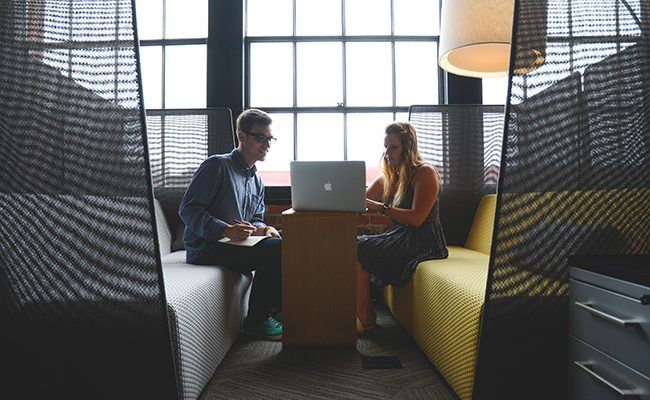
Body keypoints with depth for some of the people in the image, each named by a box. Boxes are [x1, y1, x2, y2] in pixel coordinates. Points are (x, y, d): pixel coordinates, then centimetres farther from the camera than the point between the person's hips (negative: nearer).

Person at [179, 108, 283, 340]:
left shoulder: (257, 181, 19)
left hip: (236, 243, 8)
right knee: (275, 249, -26)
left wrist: (262, 229, -4)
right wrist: (226, 230, -27)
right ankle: (256, 320, -11)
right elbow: (188, 209, -14)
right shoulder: (217, 166, -8)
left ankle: (275, 308, 6)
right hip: (206, 248, -8)